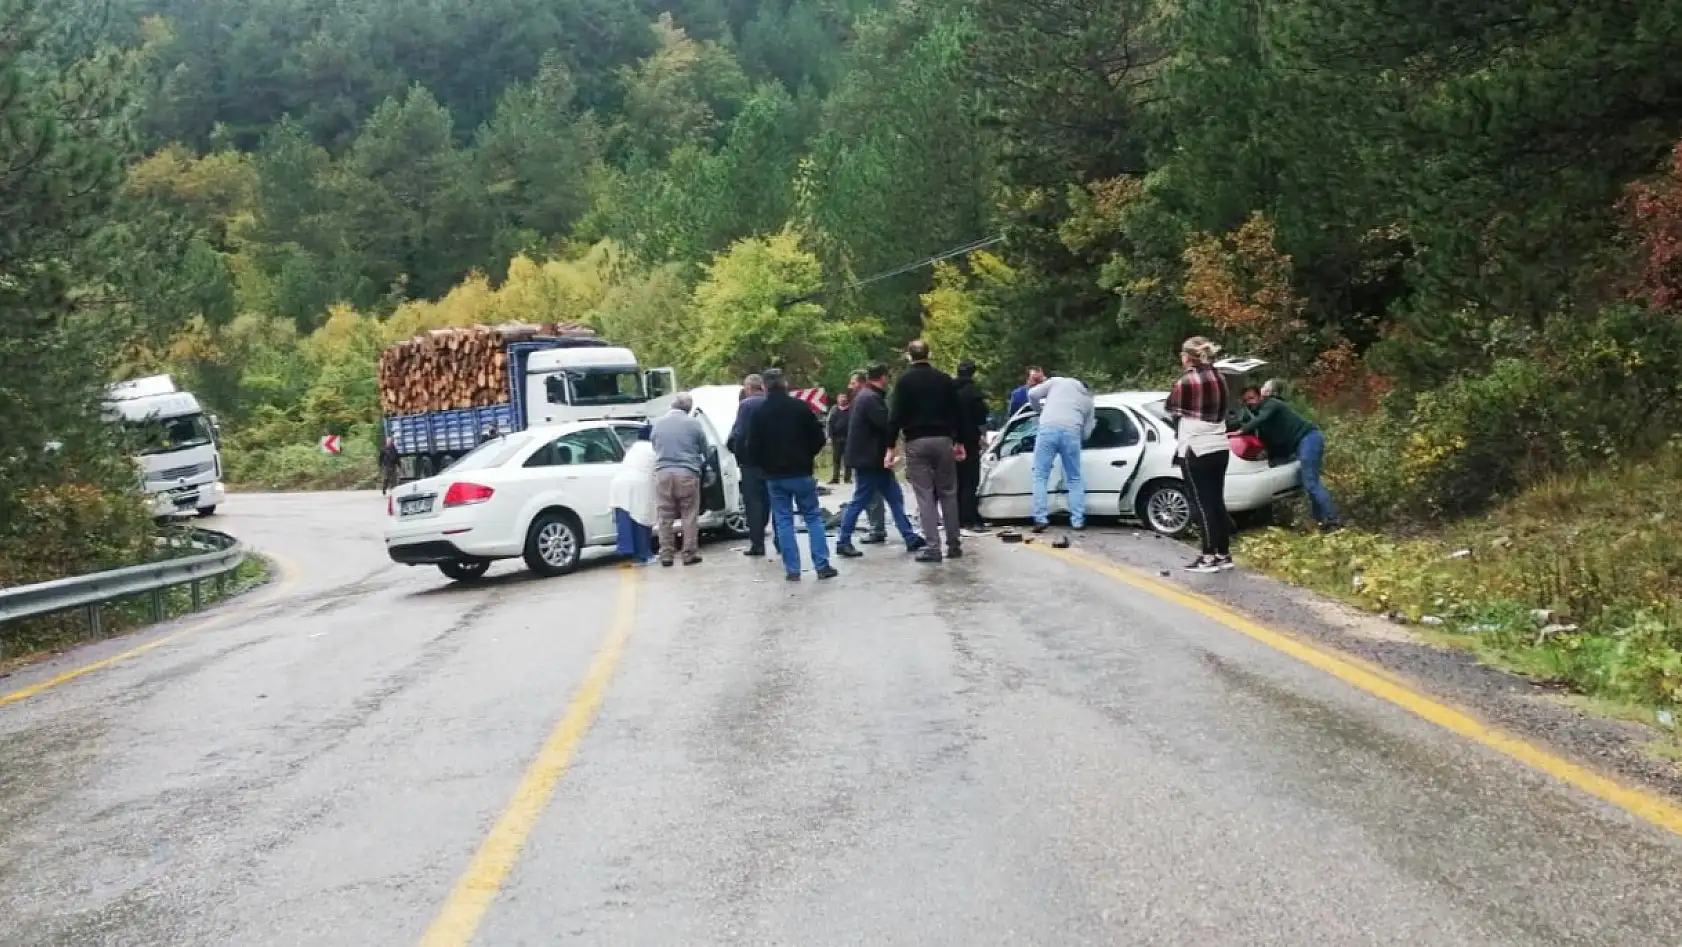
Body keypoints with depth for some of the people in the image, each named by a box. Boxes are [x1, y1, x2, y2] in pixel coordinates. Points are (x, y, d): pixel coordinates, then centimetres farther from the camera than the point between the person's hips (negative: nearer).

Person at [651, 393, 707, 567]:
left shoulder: (658, 424, 7)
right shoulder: (693, 424, -1)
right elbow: (704, 450, 8)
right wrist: (702, 465, 28)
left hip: (663, 473, 3)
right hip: (687, 473, -3)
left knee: (665, 517, 6)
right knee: (689, 515, 3)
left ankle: (666, 554, 7)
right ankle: (690, 553, 2)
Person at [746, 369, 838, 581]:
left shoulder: (760, 413, -2)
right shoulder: (801, 407, -4)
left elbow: (753, 447, -4)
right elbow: (818, 438, -4)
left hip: (775, 476, 1)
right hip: (801, 473, -1)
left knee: (783, 521, 6)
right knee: (813, 517, 6)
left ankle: (792, 569, 2)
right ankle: (822, 566, 1)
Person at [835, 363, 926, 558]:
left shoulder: (867, 395, 15)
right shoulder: (871, 398, -19)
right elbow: (887, 424, -24)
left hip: (873, 458, 10)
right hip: (868, 458, -10)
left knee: (895, 498, 9)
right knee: (859, 501, -3)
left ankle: (910, 538, 11)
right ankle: (843, 541, 6)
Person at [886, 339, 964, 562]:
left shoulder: (904, 381, -2)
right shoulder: (945, 379, 8)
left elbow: (896, 416, -6)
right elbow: (955, 413, 9)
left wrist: (890, 447, -3)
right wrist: (958, 441, 16)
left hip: (916, 443, -3)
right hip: (943, 440, 3)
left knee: (925, 495, -2)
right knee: (948, 493, 9)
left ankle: (932, 547, -7)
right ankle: (954, 544, 10)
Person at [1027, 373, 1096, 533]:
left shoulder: (1058, 381, 25)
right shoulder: (1088, 400, 30)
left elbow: (1032, 394, 17)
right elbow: (1086, 433, 25)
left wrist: (1040, 411, 34)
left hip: (1048, 428, -2)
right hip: (1072, 432, 2)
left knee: (1041, 477, 5)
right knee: (1075, 479, 16)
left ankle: (1040, 519, -4)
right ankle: (1078, 521, 12)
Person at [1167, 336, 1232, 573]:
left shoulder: (1184, 382, -12)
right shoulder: (1219, 379, 8)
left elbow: (1173, 410, 0)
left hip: (1195, 449, -7)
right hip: (1220, 447, 7)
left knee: (1201, 503, -2)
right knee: (1216, 500, 11)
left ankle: (1209, 557, -2)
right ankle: (1223, 554, 14)